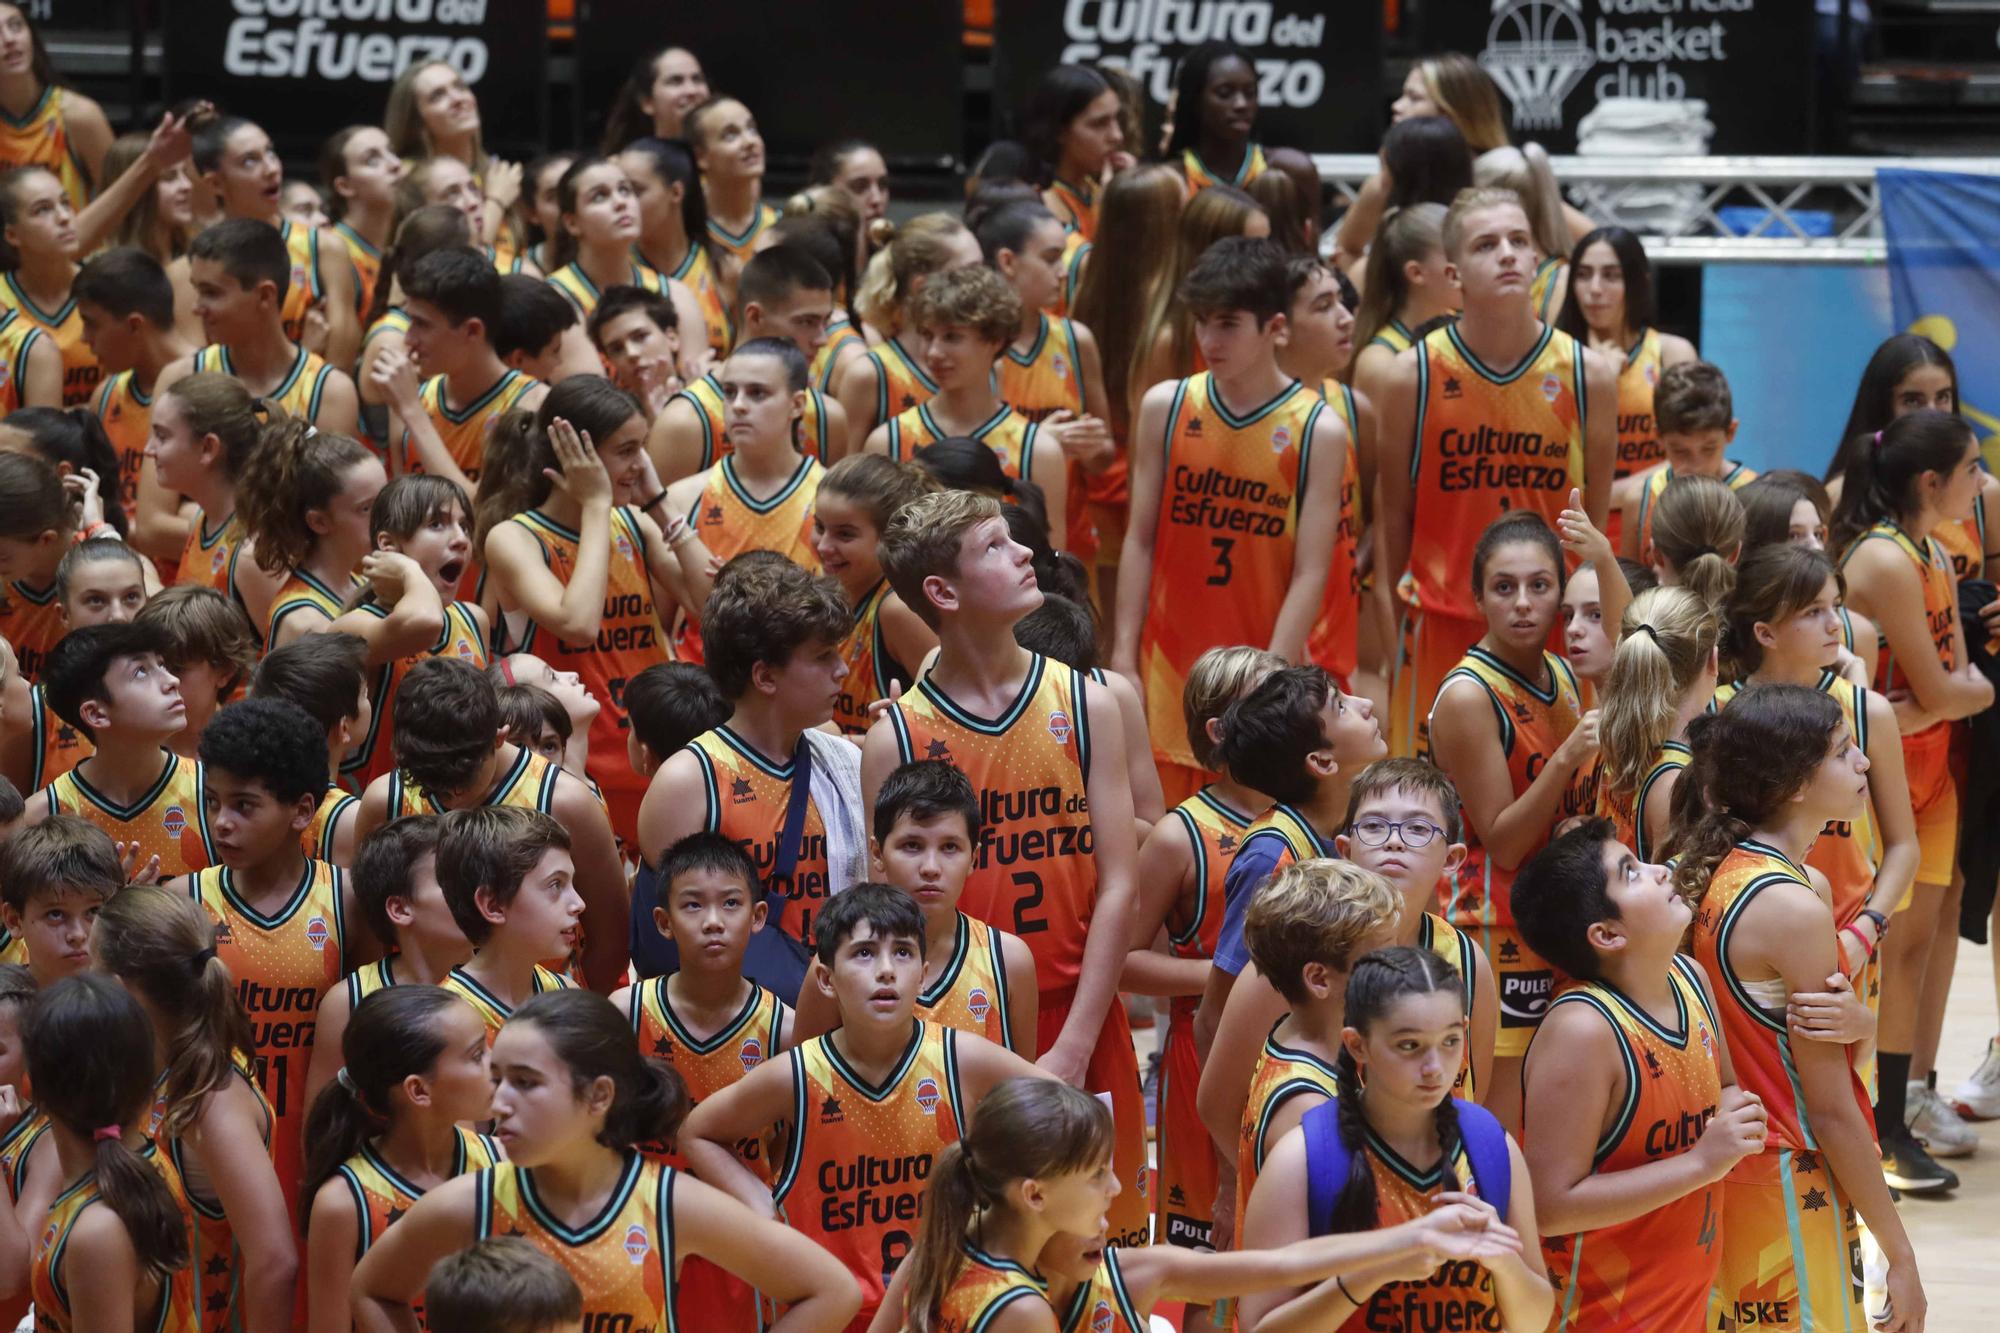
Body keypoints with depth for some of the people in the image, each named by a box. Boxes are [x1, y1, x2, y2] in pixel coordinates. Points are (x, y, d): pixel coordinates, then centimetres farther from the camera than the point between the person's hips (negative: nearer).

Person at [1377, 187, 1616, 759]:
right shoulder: (1411, 377, -3)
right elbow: (1393, 519, 4)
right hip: (1441, 626, -1)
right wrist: (1388, 636, 4)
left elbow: (1595, 522, 6)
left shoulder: (1588, 376, 0)